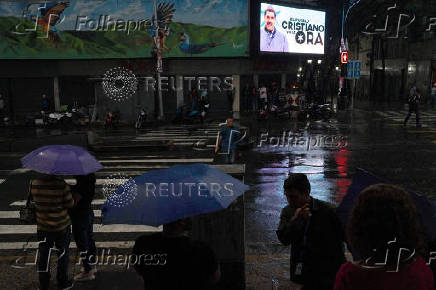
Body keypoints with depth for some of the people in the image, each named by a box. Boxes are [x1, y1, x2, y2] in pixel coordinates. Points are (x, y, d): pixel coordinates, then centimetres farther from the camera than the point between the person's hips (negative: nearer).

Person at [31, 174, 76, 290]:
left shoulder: (34, 184, -10)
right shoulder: (62, 185, -22)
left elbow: (32, 199, 4)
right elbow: (70, 204, -15)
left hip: (42, 227, 3)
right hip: (61, 227, -3)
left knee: (43, 255, 16)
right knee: (63, 254, 15)